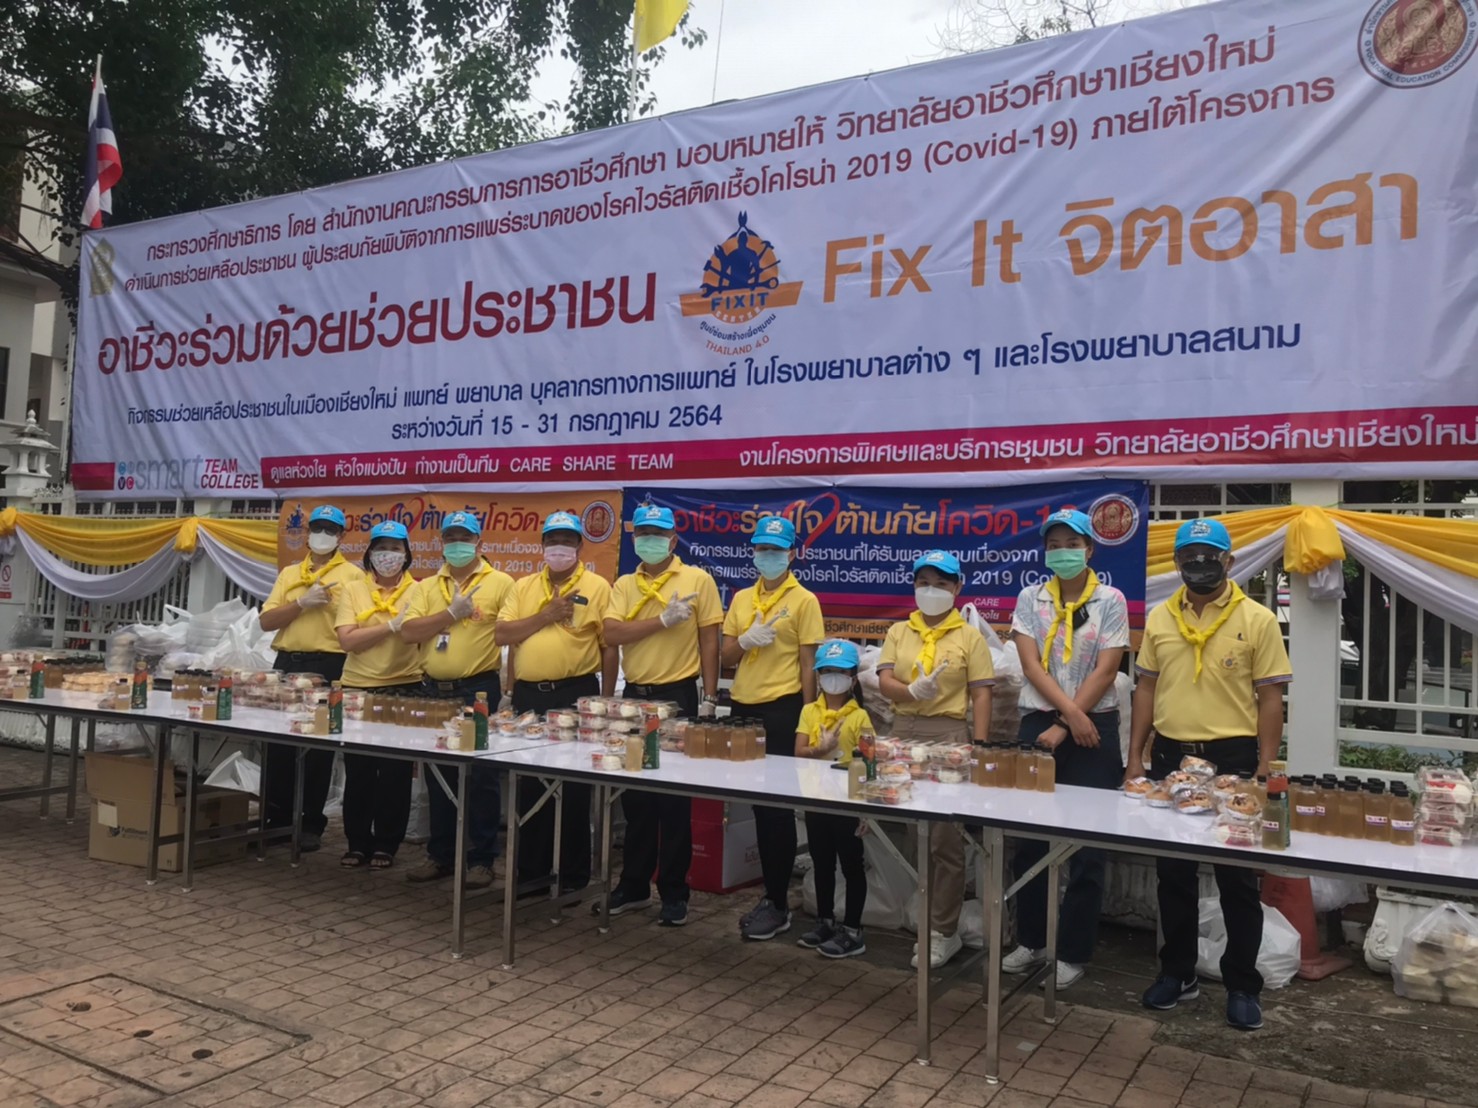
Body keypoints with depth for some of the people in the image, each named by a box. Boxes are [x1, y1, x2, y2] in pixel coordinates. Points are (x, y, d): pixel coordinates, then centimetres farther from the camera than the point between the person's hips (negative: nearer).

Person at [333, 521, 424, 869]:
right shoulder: (353, 590, 3)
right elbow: (347, 640, -9)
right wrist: (392, 625, -17)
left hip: (404, 690, -1)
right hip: (359, 690, 1)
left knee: (395, 773, 6)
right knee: (358, 772, 8)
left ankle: (386, 845, 18)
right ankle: (358, 843, 22)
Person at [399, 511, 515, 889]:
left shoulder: (501, 583, -2)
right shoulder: (426, 587, 10)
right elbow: (408, 632, -2)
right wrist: (452, 613, -11)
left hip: (479, 690, -4)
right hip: (434, 691, 5)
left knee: (481, 777, 0)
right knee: (438, 777, 13)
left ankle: (481, 859, 11)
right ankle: (440, 855, 25)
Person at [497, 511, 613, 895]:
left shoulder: (597, 587, -1)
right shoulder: (523, 587, 11)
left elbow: (609, 646, -2)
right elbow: (502, 634, 1)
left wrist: (605, 701, -5)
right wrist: (546, 615, -10)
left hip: (576, 695, -4)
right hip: (529, 696, 4)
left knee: (573, 789, 3)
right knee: (529, 787, 11)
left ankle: (573, 873, 15)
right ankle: (531, 869, 24)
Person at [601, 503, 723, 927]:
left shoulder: (697, 580, -2)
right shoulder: (624, 585, 9)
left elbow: (709, 641, -3)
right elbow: (613, 634, -6)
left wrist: (709, 698, -8)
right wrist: (663, 620, -16)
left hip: (677, 696, -4)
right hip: (634, 696, 4)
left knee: (674, 800, 3)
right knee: (635, 797, 12)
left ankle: (674, 893, 14)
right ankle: (634, 886, 25)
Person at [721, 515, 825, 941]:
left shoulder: (804, 600, -3)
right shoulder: (741, 599, 12)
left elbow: (808, 664, -6)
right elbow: (727, 657, 11)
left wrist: (805, 719, -10)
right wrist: (746, 640, -10)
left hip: (781, 708, -6)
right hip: (744, 706, 6)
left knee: (778, 807, -1)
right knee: (757, 803, 12)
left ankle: (778, 904, 7)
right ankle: (771, 894, 25)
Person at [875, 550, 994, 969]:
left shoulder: (970, 637, 1)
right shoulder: (898, 632, 10)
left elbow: (981, 697, -2)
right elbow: (884, 682, -1)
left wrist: (980, 750, -9)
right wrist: (912, 691, -22)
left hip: (949, 735, -4)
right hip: (904, 733, 4)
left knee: (945, 839, -2)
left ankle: (943, 932, 9)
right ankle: (928, 923, 24)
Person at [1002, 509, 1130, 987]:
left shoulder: (1110, 600, -2)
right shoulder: (1030, 599, 4)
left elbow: (1106, 670, -8)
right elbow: (1031, 664, -5)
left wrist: (1066, 727, -12)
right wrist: (1069, 712, -17)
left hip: (1093, 729, -2)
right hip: (1038, 723, 2)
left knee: (1087, 844, 2)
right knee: (1030, 838, 8)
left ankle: (1073, 952, 14)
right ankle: (1031, 939, 23)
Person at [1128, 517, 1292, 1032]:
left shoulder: (1257, 619, -4)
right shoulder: (1159, 618, 6)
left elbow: (1270, 698, -4)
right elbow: (1146, 689, 9)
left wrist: (1265, 769, -9)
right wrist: (1135, 757, 4)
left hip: (1232, 758, -3)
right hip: (1171, 756, 3)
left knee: (1238, 878, 7)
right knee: (1173, 873, 12)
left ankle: (1242, 985, 21)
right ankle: (1178, 972, 26)